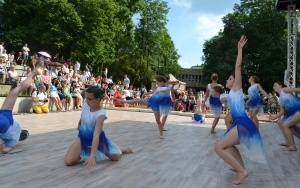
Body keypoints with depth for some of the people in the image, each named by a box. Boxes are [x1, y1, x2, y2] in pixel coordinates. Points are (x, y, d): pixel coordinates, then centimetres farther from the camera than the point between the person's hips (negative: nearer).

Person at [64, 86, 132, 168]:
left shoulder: (100, 114, -33)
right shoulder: (85, 105, -15)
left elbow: (96, 135, -40)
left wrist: (92, 156, -44)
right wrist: (79, 125, 27)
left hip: (95, 139, -4)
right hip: (83, 137, 4)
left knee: (115, 157, 8)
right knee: (68, 161, -14)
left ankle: (122, 150, 47)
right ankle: (83, 154, 20)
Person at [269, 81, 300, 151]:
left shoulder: (284, 90, -2)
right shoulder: (280, 99, 20)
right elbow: (282, 111, 19)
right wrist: (274, 117, 12)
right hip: (292, 112, 10)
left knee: (285, 125, -16)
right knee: (280, 122, 18)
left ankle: (293, 146, -7)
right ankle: (287, 142, 22)